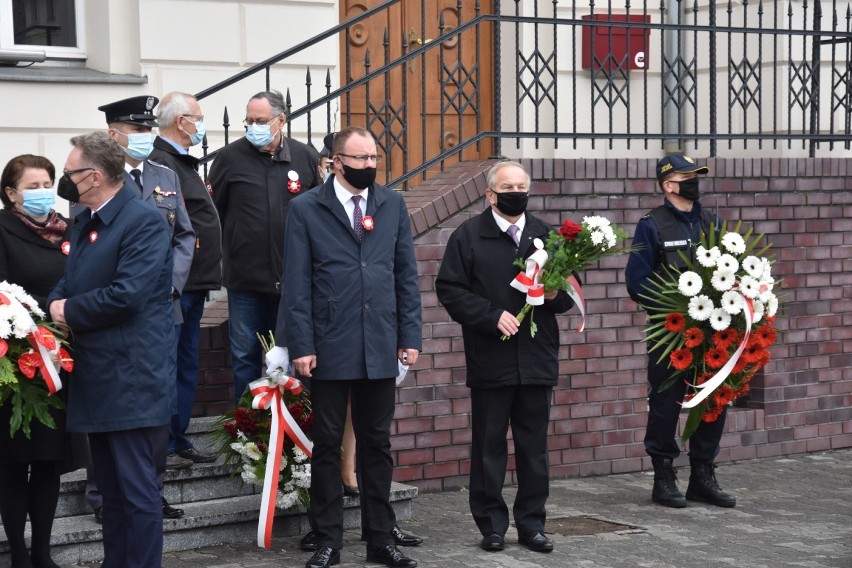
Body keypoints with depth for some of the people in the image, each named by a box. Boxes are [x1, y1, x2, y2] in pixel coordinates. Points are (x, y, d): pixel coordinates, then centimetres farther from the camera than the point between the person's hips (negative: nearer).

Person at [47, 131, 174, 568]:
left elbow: (127, 294, -23)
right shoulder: (85, 223, 16)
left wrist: (70, 311, -11)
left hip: (132, 380, -9)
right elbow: (68, 284, 18)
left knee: (138, 491, -3)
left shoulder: (143, 221, -14)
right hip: (98, 380, 9)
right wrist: (55, 305, -4)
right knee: (111, 489, 17)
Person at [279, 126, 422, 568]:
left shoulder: (392, 205, 8)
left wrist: (410, 335, 3)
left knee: (377, 444, 10)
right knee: (327, 445, 6)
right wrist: (301, 346, -9)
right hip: (330, 347, -3)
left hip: (381, 347, 3)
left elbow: (406, 274, 9)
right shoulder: (306, 209, -1)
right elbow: (296, 283, -4)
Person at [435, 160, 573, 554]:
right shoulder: (468, 236, 0)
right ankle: (492, 525, 14)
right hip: (490, 359, -3)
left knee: (534, 446, 8)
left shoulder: (546, 235, 11)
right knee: (489, 446, 5)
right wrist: (492, 315, -16)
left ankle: (531, 523, 17)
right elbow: (449, 288, -7)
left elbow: (567, 292, 15)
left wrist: (557, 295, -8)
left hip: (537, 358, 3)